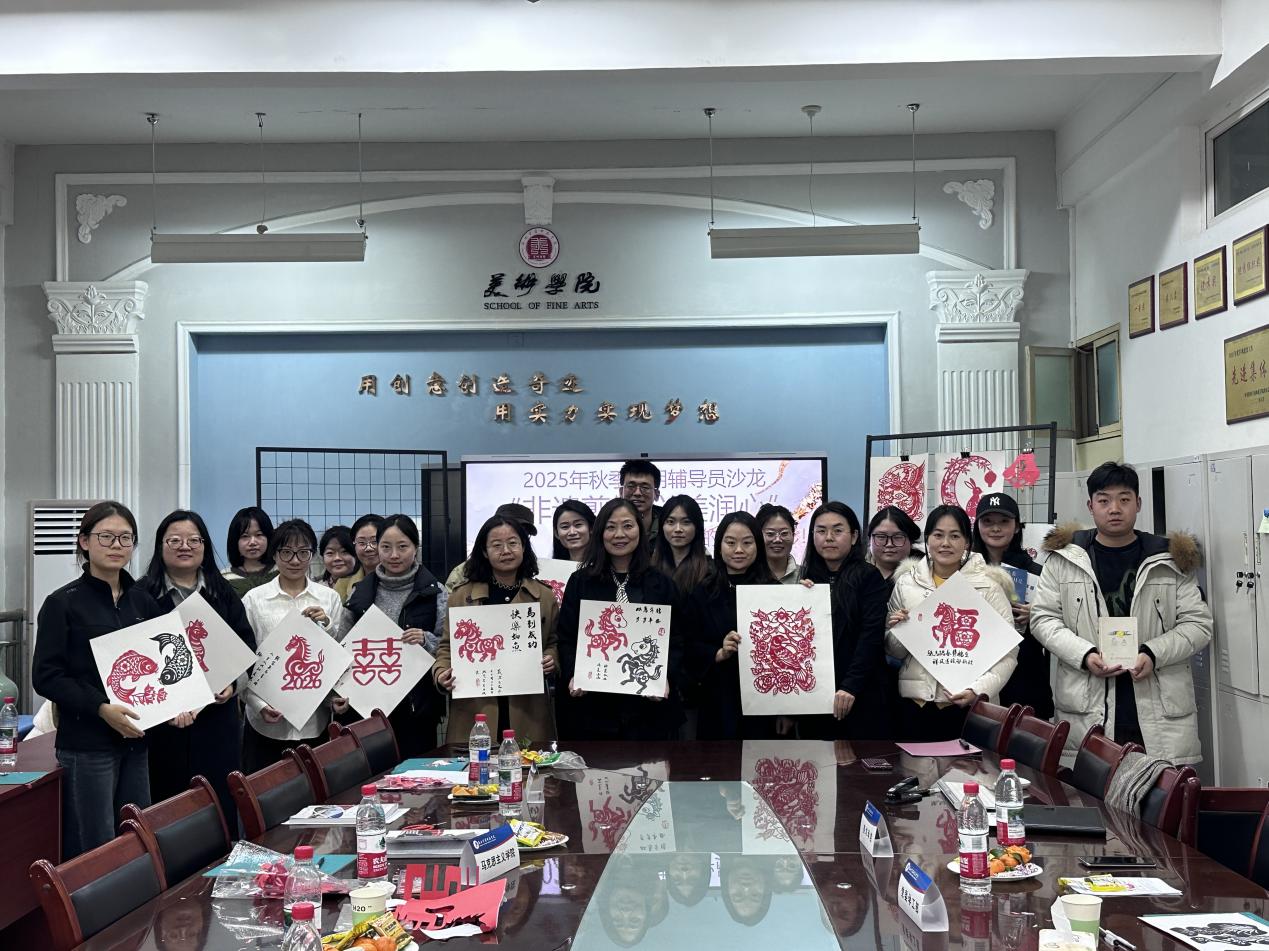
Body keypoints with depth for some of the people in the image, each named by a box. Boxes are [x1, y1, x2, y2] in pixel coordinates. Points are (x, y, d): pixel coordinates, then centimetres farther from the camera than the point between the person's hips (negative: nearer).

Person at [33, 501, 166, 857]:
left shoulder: (142, 600, 10)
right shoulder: (63, 603, -5)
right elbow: (46, 677, -9)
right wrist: (101, 708, -21)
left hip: (136, 740, 5)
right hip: (86, 745, -5)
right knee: (95, 852, -1)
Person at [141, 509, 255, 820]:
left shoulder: (223, 594, 12)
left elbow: (246, 643, 13)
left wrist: (232, 682, -4)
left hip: (217, 718, 3)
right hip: (163, 722, -3)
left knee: (220, 805, 4)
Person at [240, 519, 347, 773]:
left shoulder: (329, 598, 5)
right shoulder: (254, 599, 2)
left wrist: (326, 626, -9)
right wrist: (259, 705, -10)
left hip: (316, 723, 1)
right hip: (267, 724, -1)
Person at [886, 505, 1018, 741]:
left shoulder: (988, 587, -2)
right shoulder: (906, 583, 6)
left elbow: (1007, 654, -5)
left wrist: (979, 691, -18)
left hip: (970, 706, -2)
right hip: (915, 704, 2)